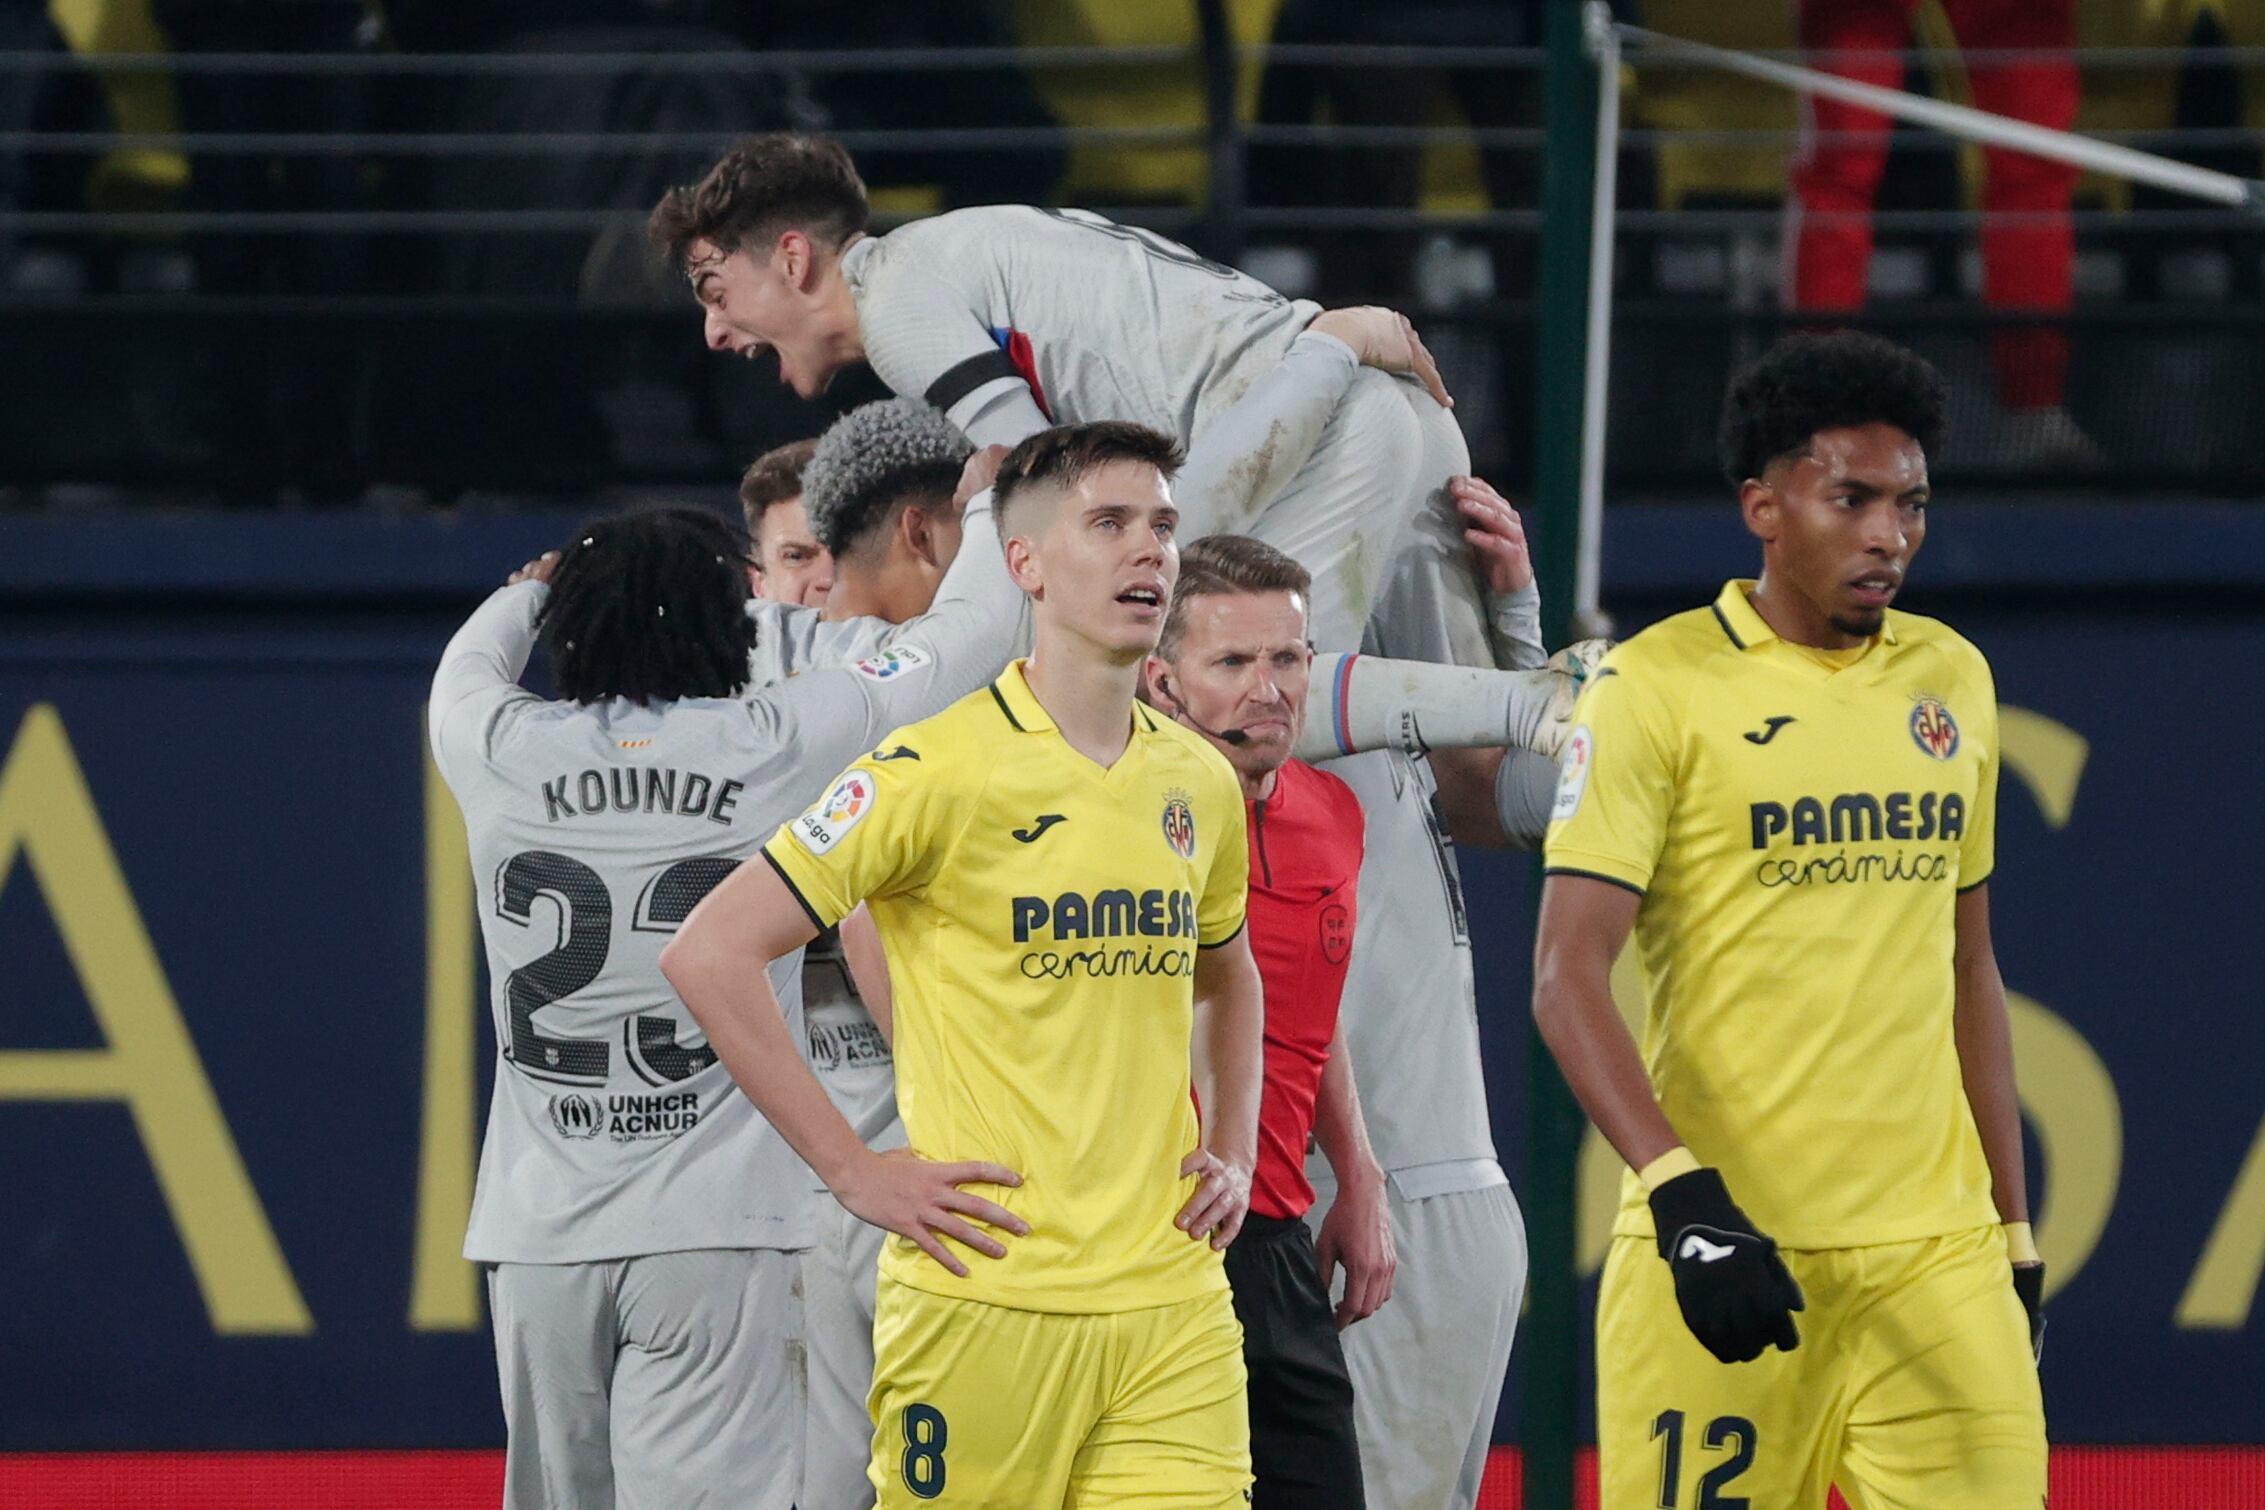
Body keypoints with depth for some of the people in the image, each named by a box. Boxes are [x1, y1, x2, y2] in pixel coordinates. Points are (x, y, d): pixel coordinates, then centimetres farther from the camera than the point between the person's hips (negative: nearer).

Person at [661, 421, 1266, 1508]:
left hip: (1172, 1304, 5)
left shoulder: (1199, 784, 11)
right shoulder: (941, 771, -8)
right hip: (987, 1293, -5)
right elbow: (709, 954, -10)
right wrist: (852, 1168, -10)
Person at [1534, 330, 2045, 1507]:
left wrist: (2014, 1230, 18)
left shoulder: (1951, 682, 13)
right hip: (1726, 1236, -4)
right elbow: (1566, 979, -11)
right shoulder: (1657, 689, -4)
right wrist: (1681, 1193, -23)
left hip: (1935, 1246, 5)